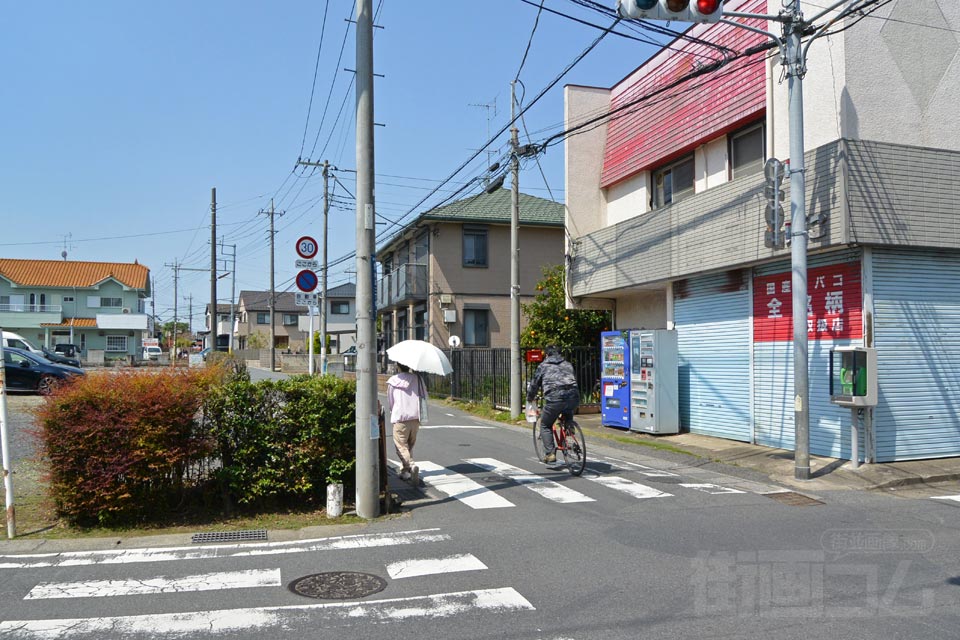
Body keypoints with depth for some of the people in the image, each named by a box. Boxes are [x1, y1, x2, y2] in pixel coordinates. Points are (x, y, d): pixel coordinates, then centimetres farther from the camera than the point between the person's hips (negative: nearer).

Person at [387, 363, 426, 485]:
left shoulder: (393, 381, -3)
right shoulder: (417, 378, 1)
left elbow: (389, 403, 6)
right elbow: (424, 395, 7)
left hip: (400, 418, -3)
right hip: (415, 417, 3)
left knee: (401, 446, -2)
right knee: (409, 446, 18)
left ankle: (412, 466, -26)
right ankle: (404, 470, 25)